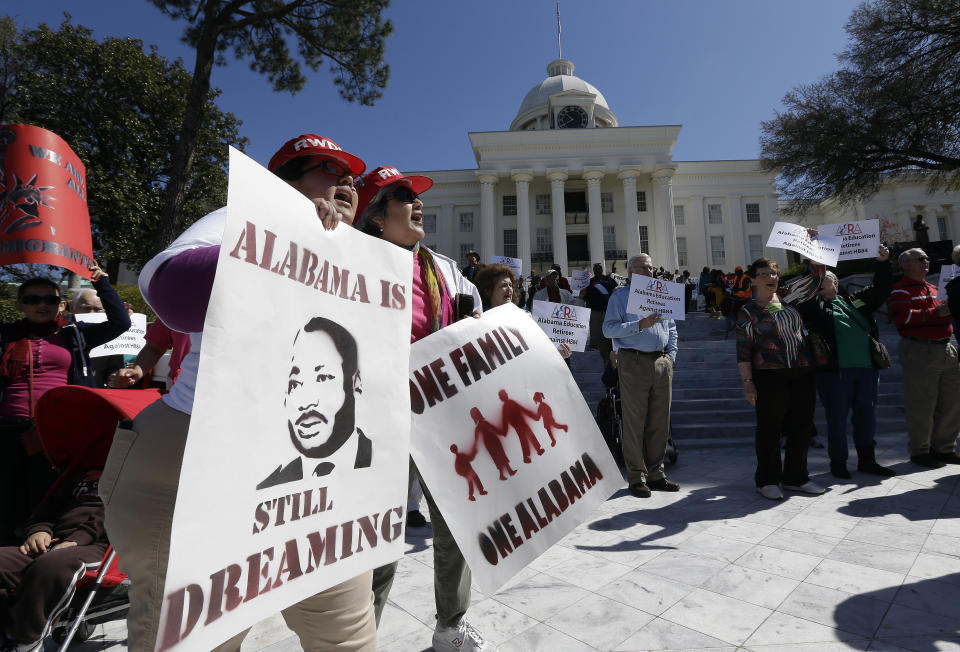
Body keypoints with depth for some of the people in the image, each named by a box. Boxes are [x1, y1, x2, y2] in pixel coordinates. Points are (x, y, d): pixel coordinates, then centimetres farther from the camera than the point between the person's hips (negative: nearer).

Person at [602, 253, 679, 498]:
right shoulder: (620, 296, 2)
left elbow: (671, 328, 23)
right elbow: (609, 329, -9)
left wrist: (670, 358, 11)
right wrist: (639, 325, -18)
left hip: (662, 363, 6)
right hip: (634, 363, -6)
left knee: (660, 422, 9)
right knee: (634, 422, -2)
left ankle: (655, 474, 21)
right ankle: (636, 478, 8)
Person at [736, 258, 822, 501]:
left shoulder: (789, 303, 13)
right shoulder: (748, 311, -1)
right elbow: (743, 349, -6)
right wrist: (747, 382, -11)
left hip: (802, 373, 6)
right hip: (768, 376, -5)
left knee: (802, 426, 10)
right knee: (770, 428, 1)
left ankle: (796, 477, 25)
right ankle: (767, 480, 14)